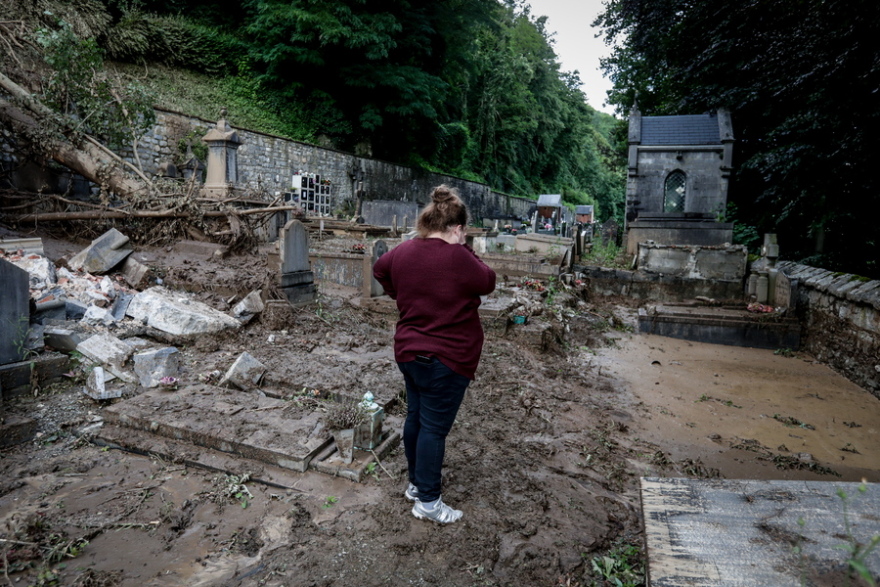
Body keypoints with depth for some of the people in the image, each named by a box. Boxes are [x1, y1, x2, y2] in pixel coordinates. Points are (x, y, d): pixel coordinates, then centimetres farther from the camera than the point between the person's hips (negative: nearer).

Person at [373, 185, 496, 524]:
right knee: (434, 427, 2)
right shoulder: (458, 258, -21)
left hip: (408, 353, 8)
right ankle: (427, 502, 14)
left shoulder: (403, 251, 2)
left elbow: (380, 270, 21)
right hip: (446, 359, -8)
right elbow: (487, 284, -5)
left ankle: (415, 483, 34)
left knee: (415, 417, 18)